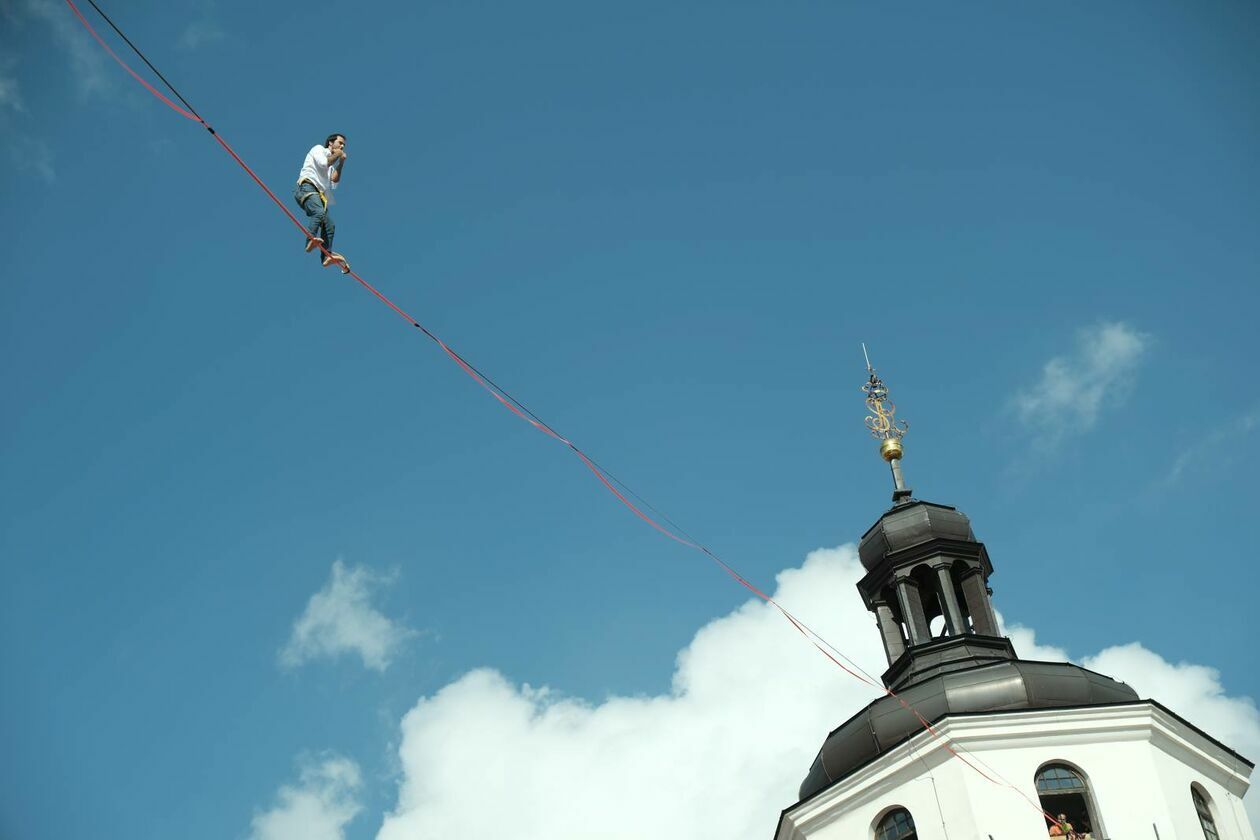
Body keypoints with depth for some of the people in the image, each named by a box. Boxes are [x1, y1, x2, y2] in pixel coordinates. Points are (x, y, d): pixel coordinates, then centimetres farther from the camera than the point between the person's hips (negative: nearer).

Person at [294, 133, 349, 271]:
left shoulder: (332, 164, 31)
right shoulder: (319, 149, 12)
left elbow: (334, 182, 16)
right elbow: (324, 163, -9)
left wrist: (341, 163, 15)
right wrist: (337, 155, 7)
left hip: (318, 194, 8)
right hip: (306, 187, -8)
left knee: (330, 225, -5)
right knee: (320, 212, -34)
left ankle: (326, 256, -10)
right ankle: (311, 240, -47)